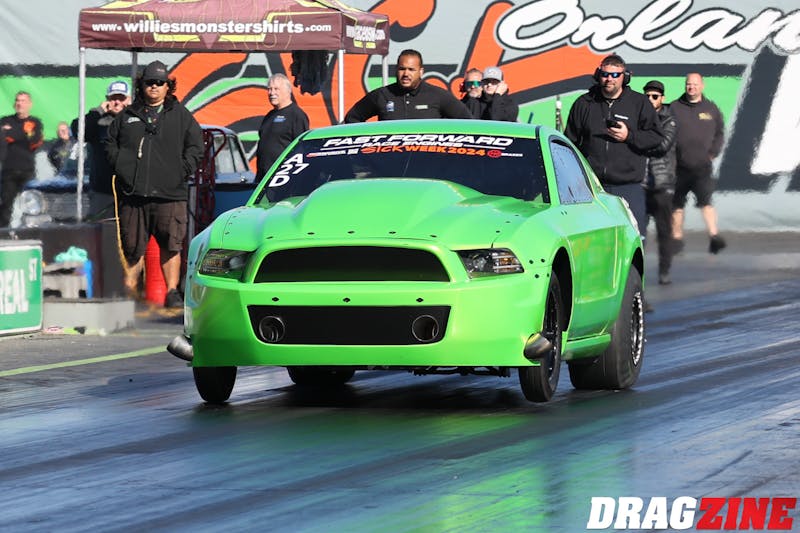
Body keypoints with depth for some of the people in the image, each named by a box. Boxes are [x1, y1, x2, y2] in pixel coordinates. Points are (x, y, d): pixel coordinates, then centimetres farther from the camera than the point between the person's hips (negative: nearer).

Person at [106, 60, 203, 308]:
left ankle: (172, 292, 2)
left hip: (169, 194, -1)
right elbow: (110, 143, 20)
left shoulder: (181, 116, 11)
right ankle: (128, 289, 10)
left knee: (171, 245, -3)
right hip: (132, 193, 1)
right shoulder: (127, 116, 16)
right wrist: (119, 166, 5)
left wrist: (182, 171, -3)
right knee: (132, 246, 3)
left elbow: (195, 146, 9)